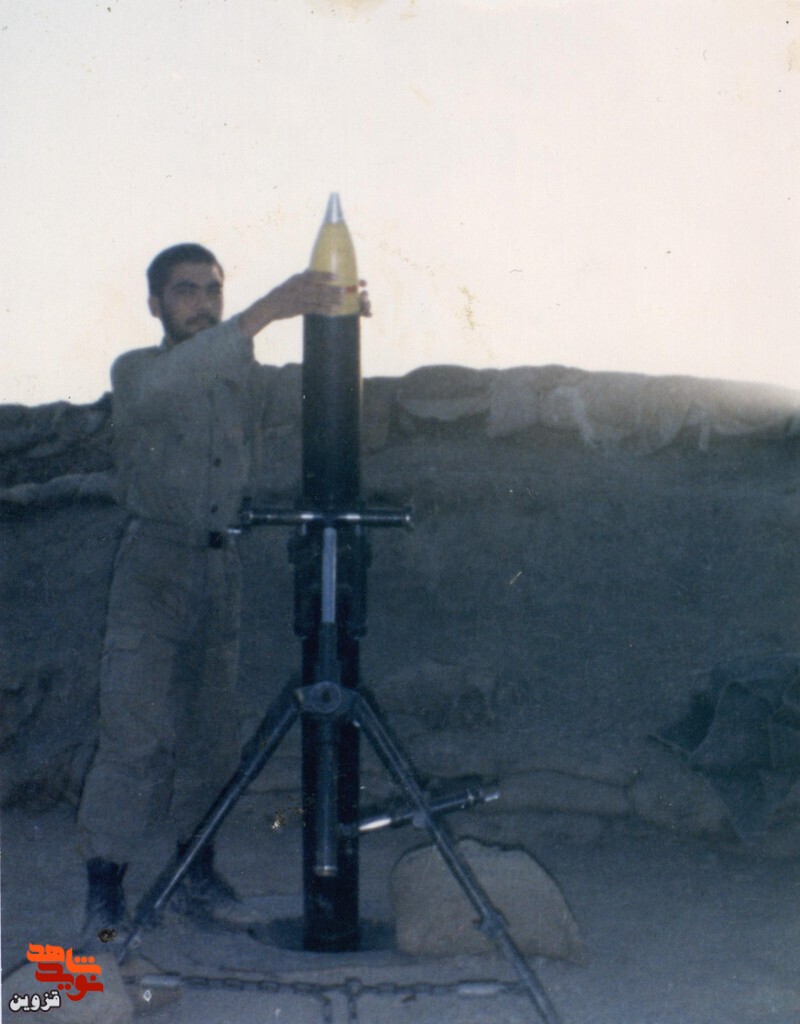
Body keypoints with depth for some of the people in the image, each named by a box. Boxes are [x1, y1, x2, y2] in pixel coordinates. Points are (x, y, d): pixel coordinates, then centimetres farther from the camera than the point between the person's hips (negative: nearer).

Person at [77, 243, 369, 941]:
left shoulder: (243, 375, 16)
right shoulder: (136, 370, 0)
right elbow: (161, 388, -24)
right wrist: (266, 313, -35)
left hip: (220, 564, 5)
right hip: (154, 562, -5)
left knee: (211, 733, 7)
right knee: (135, 733, -9)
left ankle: (199, 878, 16)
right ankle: (105, 895, -6)